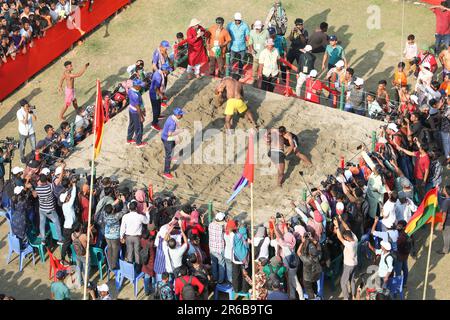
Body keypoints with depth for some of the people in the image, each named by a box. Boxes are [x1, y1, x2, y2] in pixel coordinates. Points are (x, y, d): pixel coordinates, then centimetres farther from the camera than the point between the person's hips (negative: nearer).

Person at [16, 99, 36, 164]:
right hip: (23, 132, -3)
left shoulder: (30, 110, -11)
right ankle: (22, 157, 39)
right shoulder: (19, 112, -23)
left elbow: (35, 119, -13)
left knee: (34, 145, 12)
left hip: (31, 131, 3)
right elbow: (25, 122, -28)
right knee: (22, 146, 16)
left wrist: (31, 112, -25)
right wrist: (26, 113, -33)